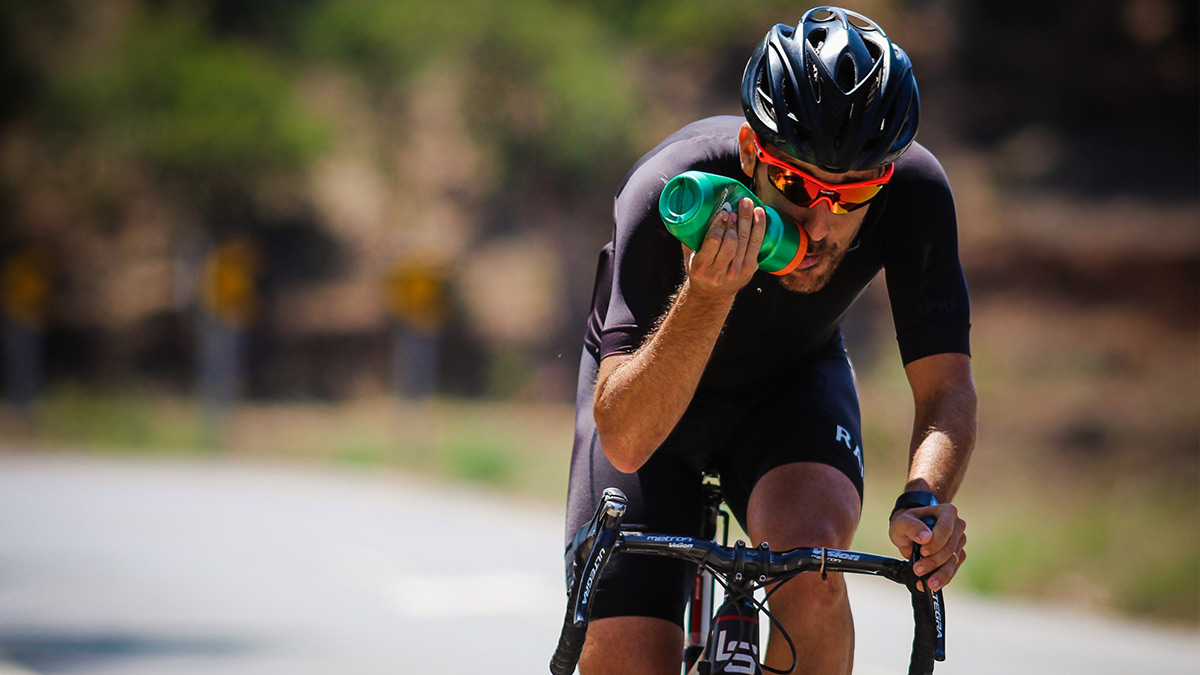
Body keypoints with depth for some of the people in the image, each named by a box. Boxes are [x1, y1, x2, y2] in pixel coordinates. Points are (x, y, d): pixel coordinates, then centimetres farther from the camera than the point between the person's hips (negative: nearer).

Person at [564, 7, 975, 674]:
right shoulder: (668, 194, -36)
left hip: (793, 381, 1)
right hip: (653, 392, -1)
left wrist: (924, 502, -45)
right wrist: (707, 295, -55)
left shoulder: (914, 190, -29)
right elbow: (623, 439, -40)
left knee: (811, 560, -31)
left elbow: (947, 383, -24)